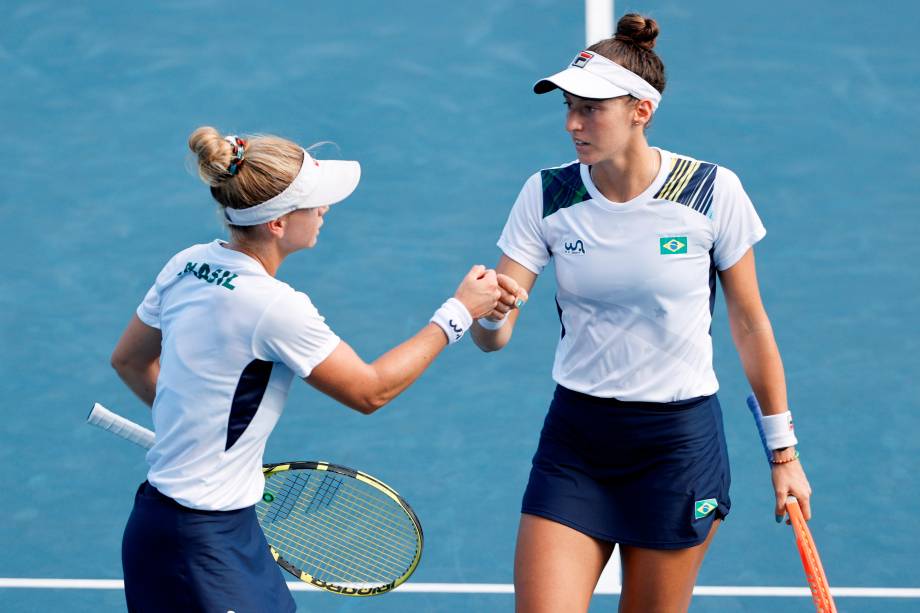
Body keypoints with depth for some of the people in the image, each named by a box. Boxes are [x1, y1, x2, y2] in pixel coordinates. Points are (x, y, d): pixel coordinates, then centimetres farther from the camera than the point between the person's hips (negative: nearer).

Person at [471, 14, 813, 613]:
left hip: (680, 443, -2)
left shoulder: (712, 191, -10)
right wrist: (487, 317, -32)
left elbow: (750, 324, 0)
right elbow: (495, 335, -7)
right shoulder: (548, 195, -4)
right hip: (575, 442, 2)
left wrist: (784, 451, 3)